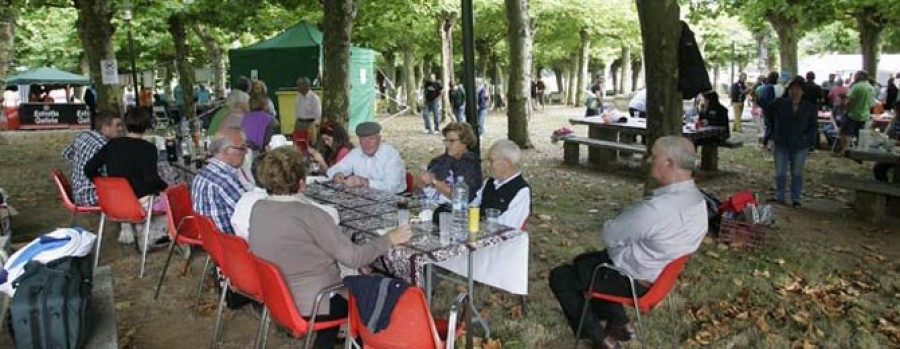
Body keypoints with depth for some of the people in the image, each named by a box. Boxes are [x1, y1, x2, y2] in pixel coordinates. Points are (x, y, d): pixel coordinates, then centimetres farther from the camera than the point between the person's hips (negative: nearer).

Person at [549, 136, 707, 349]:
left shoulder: (657, 208, -35)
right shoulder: (696, 199, -6)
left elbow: (609, 235, -21)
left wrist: (611, 226, -1)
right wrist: (625, 227, -3)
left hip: (633, 279, -9)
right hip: (658, 270, 9)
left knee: (560, 277, 6)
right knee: (582, 260, 26)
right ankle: (618, 322, 25)